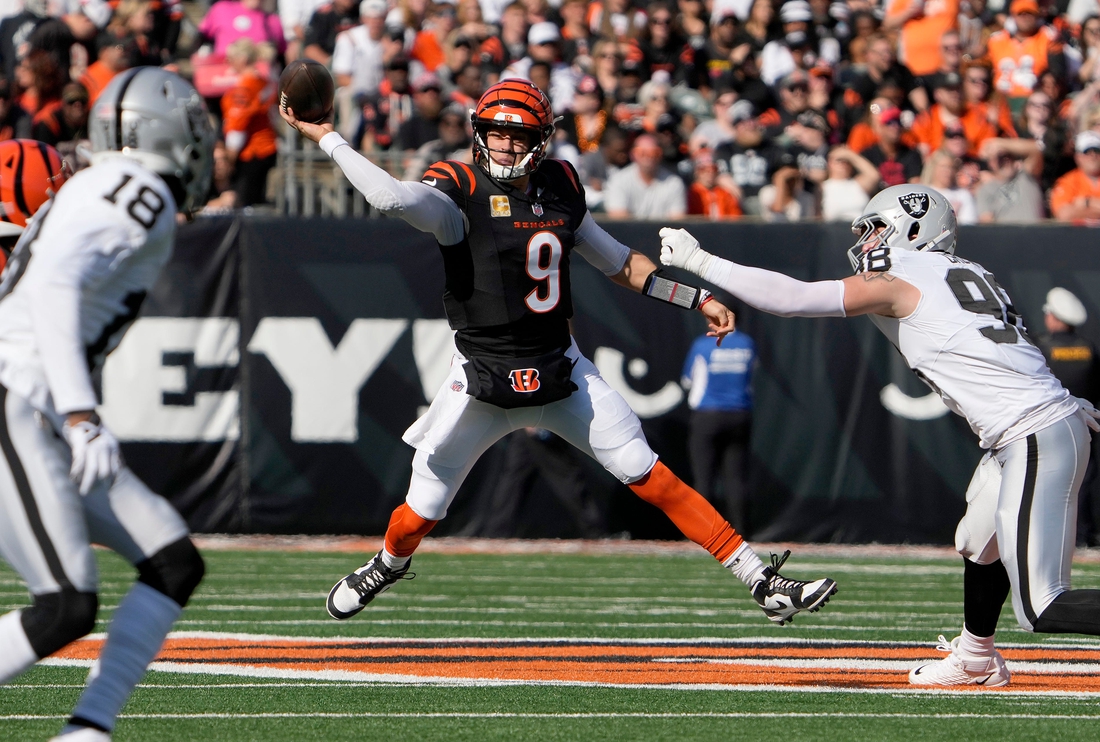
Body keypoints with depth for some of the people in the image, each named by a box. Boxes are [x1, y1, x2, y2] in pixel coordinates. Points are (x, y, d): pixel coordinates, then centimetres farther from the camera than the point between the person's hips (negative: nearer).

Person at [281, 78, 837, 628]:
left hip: (561, 371, 3)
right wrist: (324, 137, -35)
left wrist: (694, 298, 17)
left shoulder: (561, 188, 4)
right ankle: (388, 565, 41)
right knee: (421, 513, 4)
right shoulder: (458, 193, -13)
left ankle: (763, 583, -3)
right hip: (482, 380, -3)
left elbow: (616, 261, 18)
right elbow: (392, 197, -35)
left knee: (652, 479, -5)